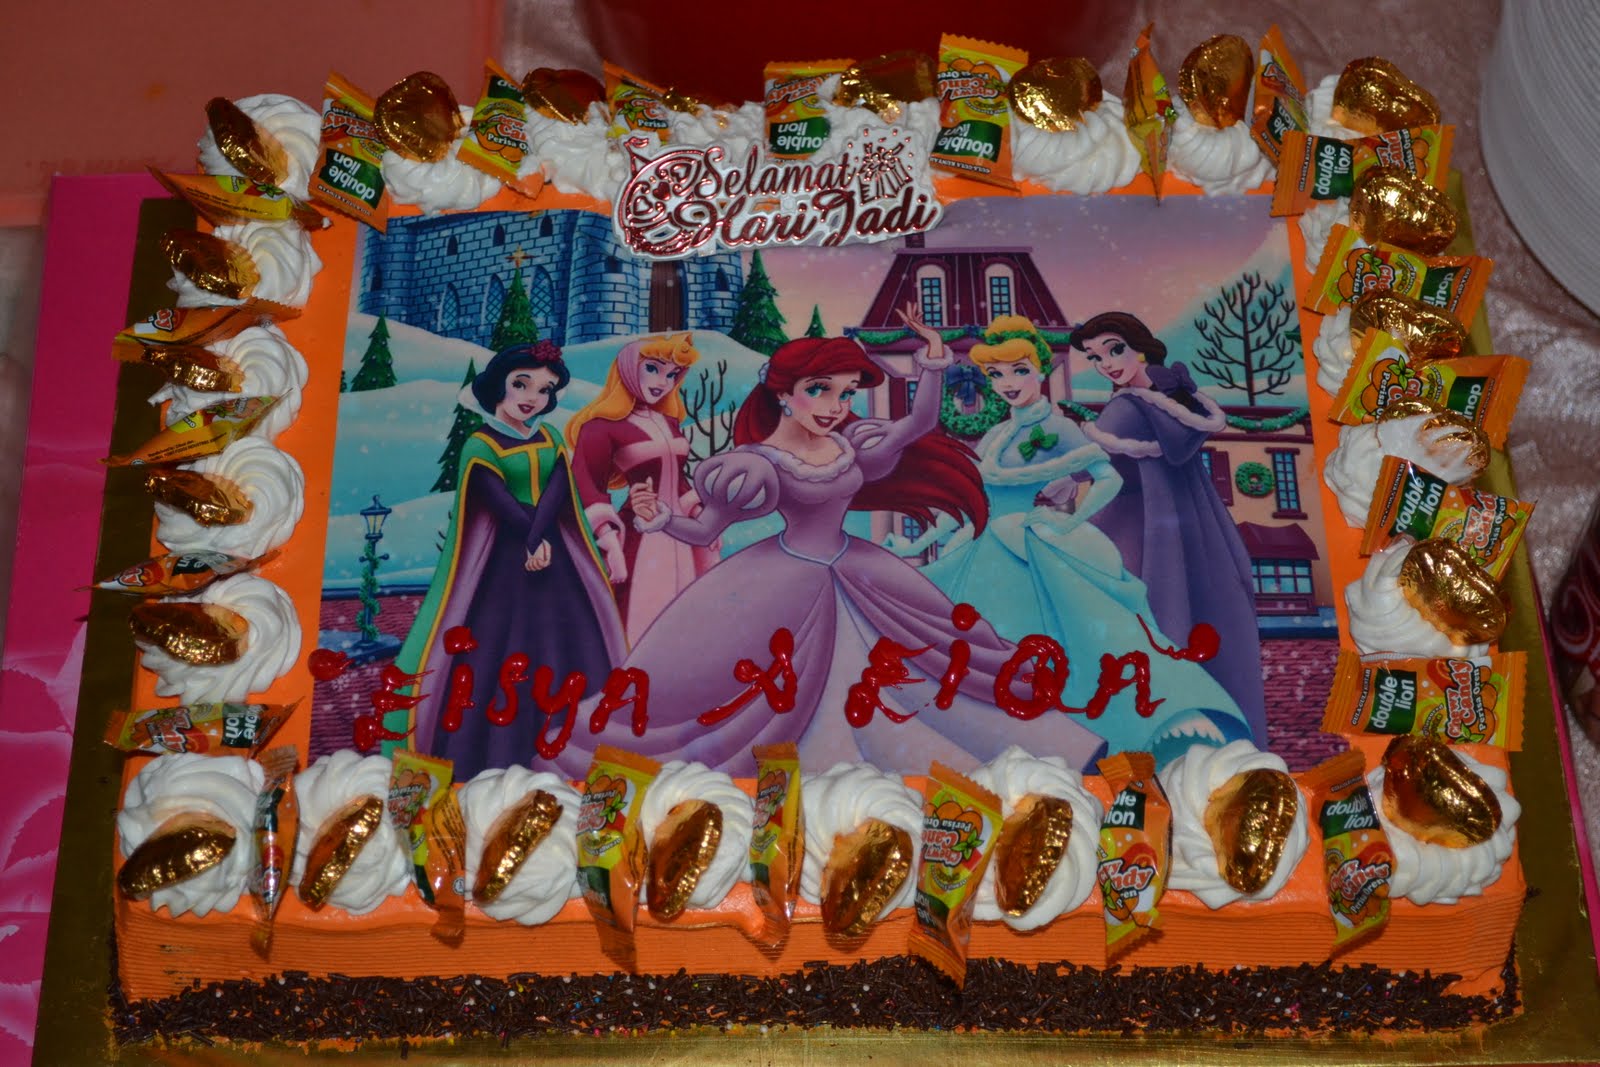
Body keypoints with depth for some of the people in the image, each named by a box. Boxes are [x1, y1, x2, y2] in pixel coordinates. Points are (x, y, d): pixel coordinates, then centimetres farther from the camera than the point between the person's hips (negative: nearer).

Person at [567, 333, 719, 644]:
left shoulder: (669, 422, 12)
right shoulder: (605, 425, -11)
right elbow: (587, 487, -16)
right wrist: (611, 543, -21)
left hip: (680, 535, 7)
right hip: (641, 539, -7)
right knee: (643, 621, -5)